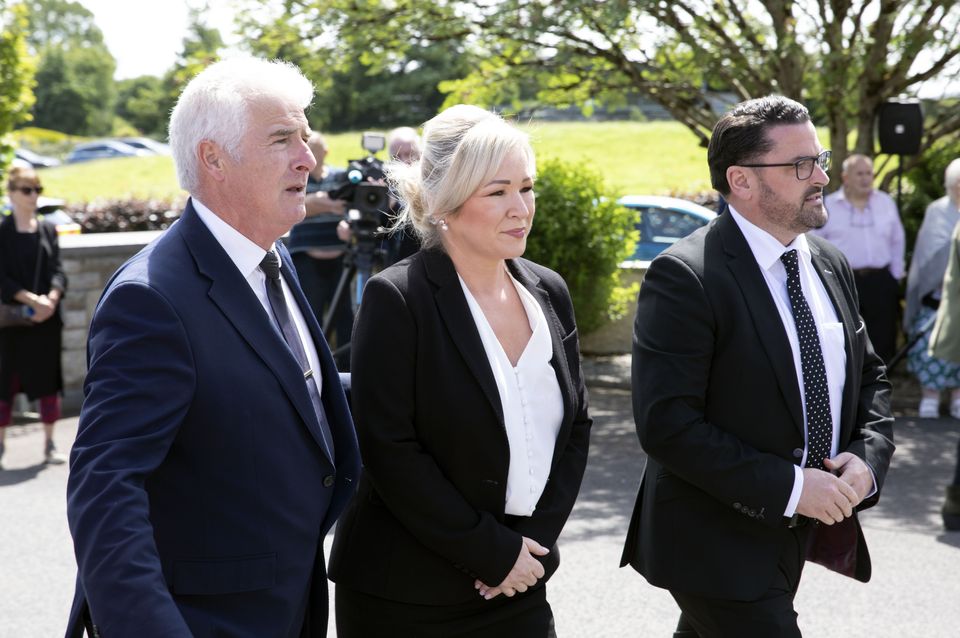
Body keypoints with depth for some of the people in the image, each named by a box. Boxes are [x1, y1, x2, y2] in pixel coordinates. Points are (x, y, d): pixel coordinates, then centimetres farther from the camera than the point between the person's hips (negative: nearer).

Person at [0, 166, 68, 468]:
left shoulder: (47, 229, 8)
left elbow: (58, 271, 3)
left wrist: (50, 298, -15)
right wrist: (32, 300, -18)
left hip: (47, 318, 4)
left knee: (49, 381, 6)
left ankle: (49, 444, 14)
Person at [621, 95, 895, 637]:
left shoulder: (831, 265, 6)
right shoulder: (685, 277, -19)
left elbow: (870, 377, 14)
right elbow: (666, 425, -24)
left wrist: (868, 459, -6)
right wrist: (788, 486, -23)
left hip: (802, 530, 8)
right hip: (719, 545, -7)